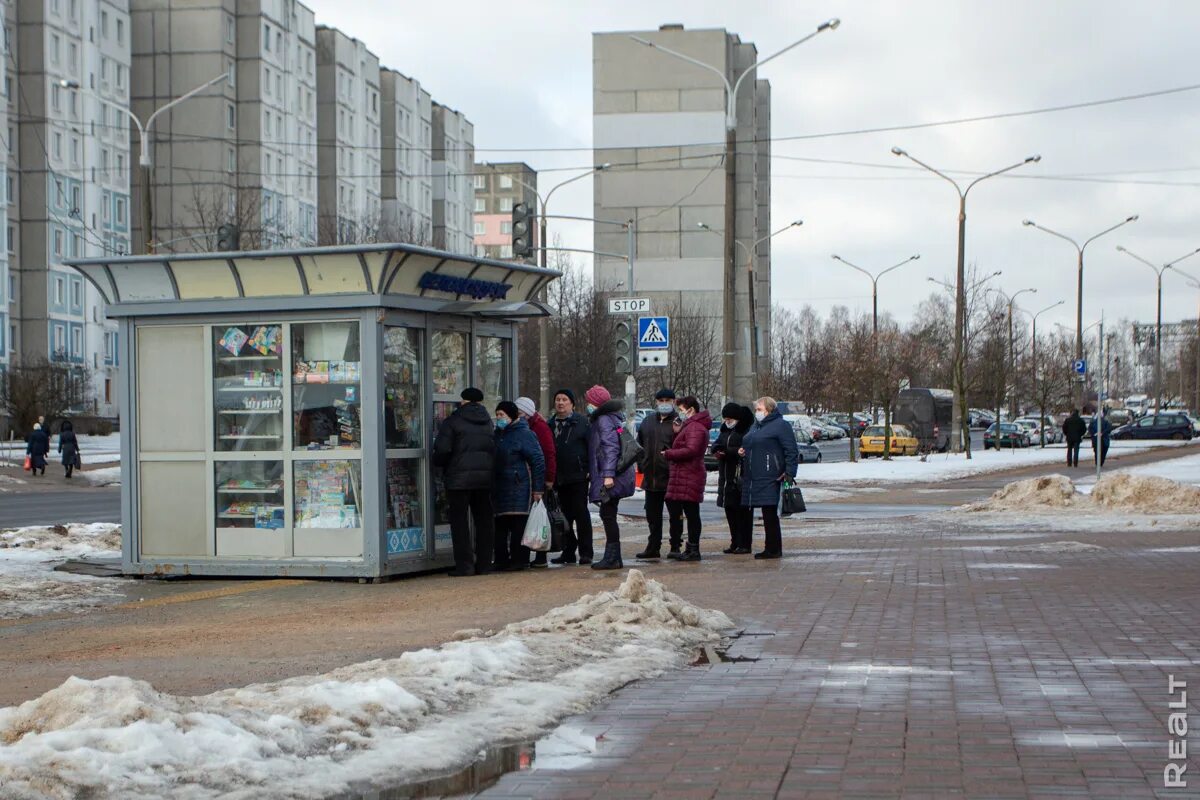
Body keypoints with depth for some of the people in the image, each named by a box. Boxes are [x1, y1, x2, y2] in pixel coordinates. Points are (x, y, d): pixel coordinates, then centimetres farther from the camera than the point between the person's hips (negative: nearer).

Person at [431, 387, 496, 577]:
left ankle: (464, 564, -7)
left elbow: (442, 450, -11)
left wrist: (440, 466, 6)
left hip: (459, 477, -5)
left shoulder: (452, 421, -5)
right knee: (483, 520, 10)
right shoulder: (488, 423, 12)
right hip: (485, 476, 5)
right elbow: (496, 450, 13)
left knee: (459, 521, -1)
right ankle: (484, 563, 10)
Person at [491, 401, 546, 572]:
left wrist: (537, 489, -13)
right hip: (500, 488, 8)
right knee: (500, 525, 7)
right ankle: (501, 559, 12)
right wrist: (492, 487, 16)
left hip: (519, 487, -8)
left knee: (519, 525, -6)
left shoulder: (524, 434, -7)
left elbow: (538, 461, -10)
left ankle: (519, 560, -2)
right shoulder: (498, 434, 16)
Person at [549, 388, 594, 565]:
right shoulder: (552, 424, 13)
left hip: (578, 476, -5)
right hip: (560, 478, 5)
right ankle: (568, 551, 15)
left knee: (581, 514, -4)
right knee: (565, 515, 9)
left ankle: (585, 553, -1)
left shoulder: (582, 422, -2)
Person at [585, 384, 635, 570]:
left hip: (611, 477, -10)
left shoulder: (604, 420, -11)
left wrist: (608, 475, -25)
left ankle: (613, 558, -8)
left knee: (608, 514, -8)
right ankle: (612, 556, 16)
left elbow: (611, 447, -20)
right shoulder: (606, 419, 20)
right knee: (608, 515, 12)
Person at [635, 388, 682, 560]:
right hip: (651, 478, 6)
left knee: (675, 514, 3)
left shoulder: (679, 423, -5)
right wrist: (642, 465, 10)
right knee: (653, 516, 11)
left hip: (672, 478, -6)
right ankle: (653, 549, 18)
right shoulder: (647, 423, 13)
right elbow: (639, 446, 20)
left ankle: (675, 547, 10)